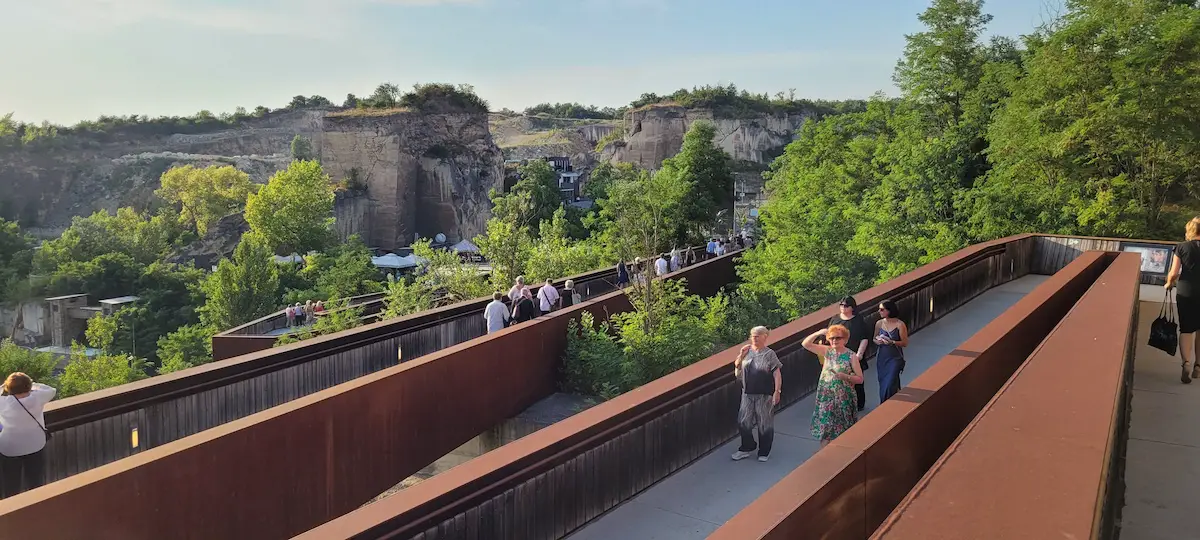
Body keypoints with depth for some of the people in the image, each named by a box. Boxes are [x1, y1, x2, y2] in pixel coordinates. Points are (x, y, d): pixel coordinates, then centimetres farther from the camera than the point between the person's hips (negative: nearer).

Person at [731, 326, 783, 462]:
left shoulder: (769, 354, -8)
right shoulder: (747, 351, 6)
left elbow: (777, 374, -10)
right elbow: (737, 367, 14)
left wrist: (777, 391, -17)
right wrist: (741, 355, -2)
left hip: (764, 395, -5)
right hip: (748, 393, 5)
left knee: (764, 423, 6)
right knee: (743, 422, 8)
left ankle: (764, 452, 20)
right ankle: (747, 448, 25)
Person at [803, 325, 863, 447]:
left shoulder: (851, 356, -6)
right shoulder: (827, 351, 3)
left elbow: (860, 379, -6)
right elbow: (805, 344, -3)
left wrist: (844, 376, -22)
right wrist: (819, 333, -14)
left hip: (843, 399, -3)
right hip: (826, 397, 3)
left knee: (843, 432, 6)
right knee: (824, 430, 5)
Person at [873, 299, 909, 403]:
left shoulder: (899, 324, -11)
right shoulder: (879, 323, 2)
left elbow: (905, 343, -9)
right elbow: (874, 339, 14)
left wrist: (892, 342, -23)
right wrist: (878, 341, -9)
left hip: (895, 358, -5)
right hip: (881, 357, 5)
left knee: (889, 385, -11)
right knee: (883, 384, 11)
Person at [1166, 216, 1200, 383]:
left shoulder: (1182, 247, -3)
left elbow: (1174, 273, -5)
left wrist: (1169, 284, 14)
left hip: (1185, 292, -1)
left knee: (1186, 329, 3)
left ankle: (1186, 363, -17)